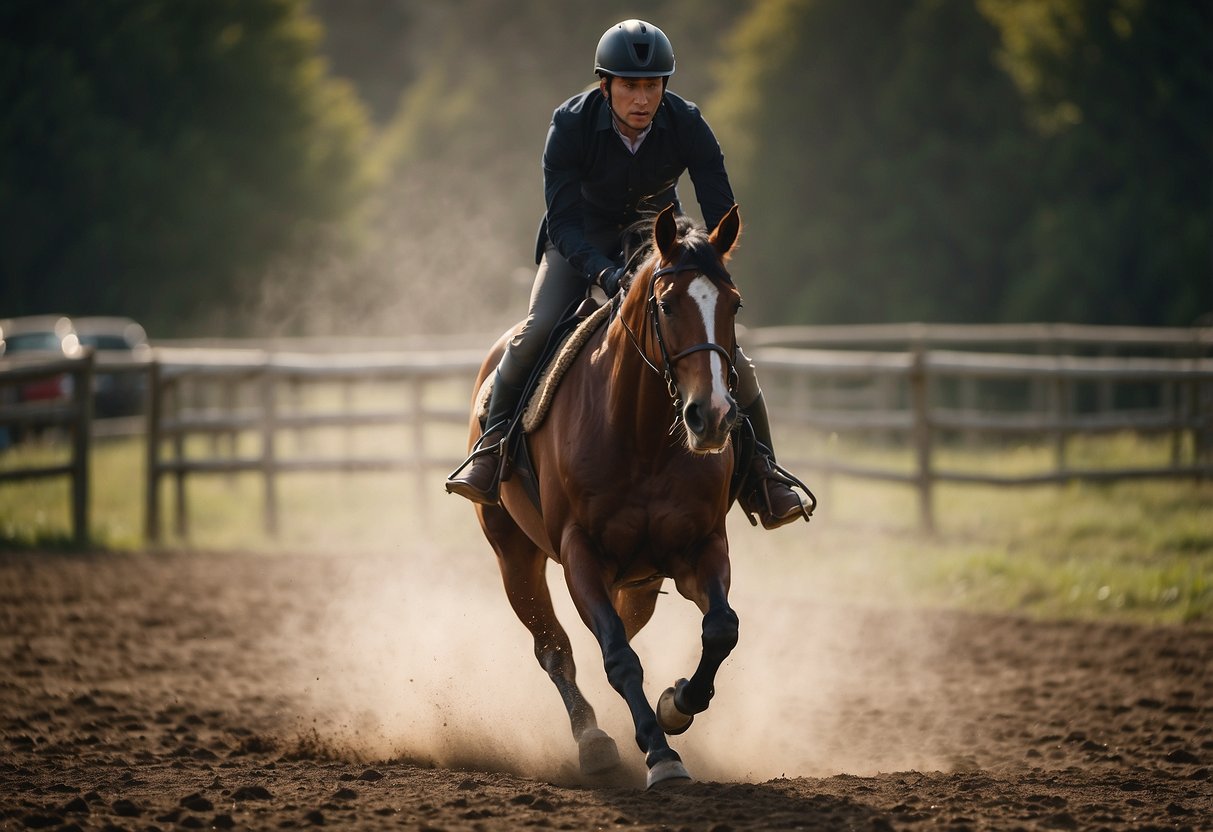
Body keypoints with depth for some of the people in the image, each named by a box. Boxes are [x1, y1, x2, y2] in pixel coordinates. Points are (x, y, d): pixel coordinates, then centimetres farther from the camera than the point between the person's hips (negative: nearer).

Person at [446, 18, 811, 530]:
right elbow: (562, 221, -29)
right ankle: (492, 446, -6)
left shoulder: (687, 126, -24)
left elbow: (723, 217, -21)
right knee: (536, 331, -25)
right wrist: (604, 273, -46)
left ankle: (761, 471, 1)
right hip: (581, 239, -1)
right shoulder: (571, 124, -27)